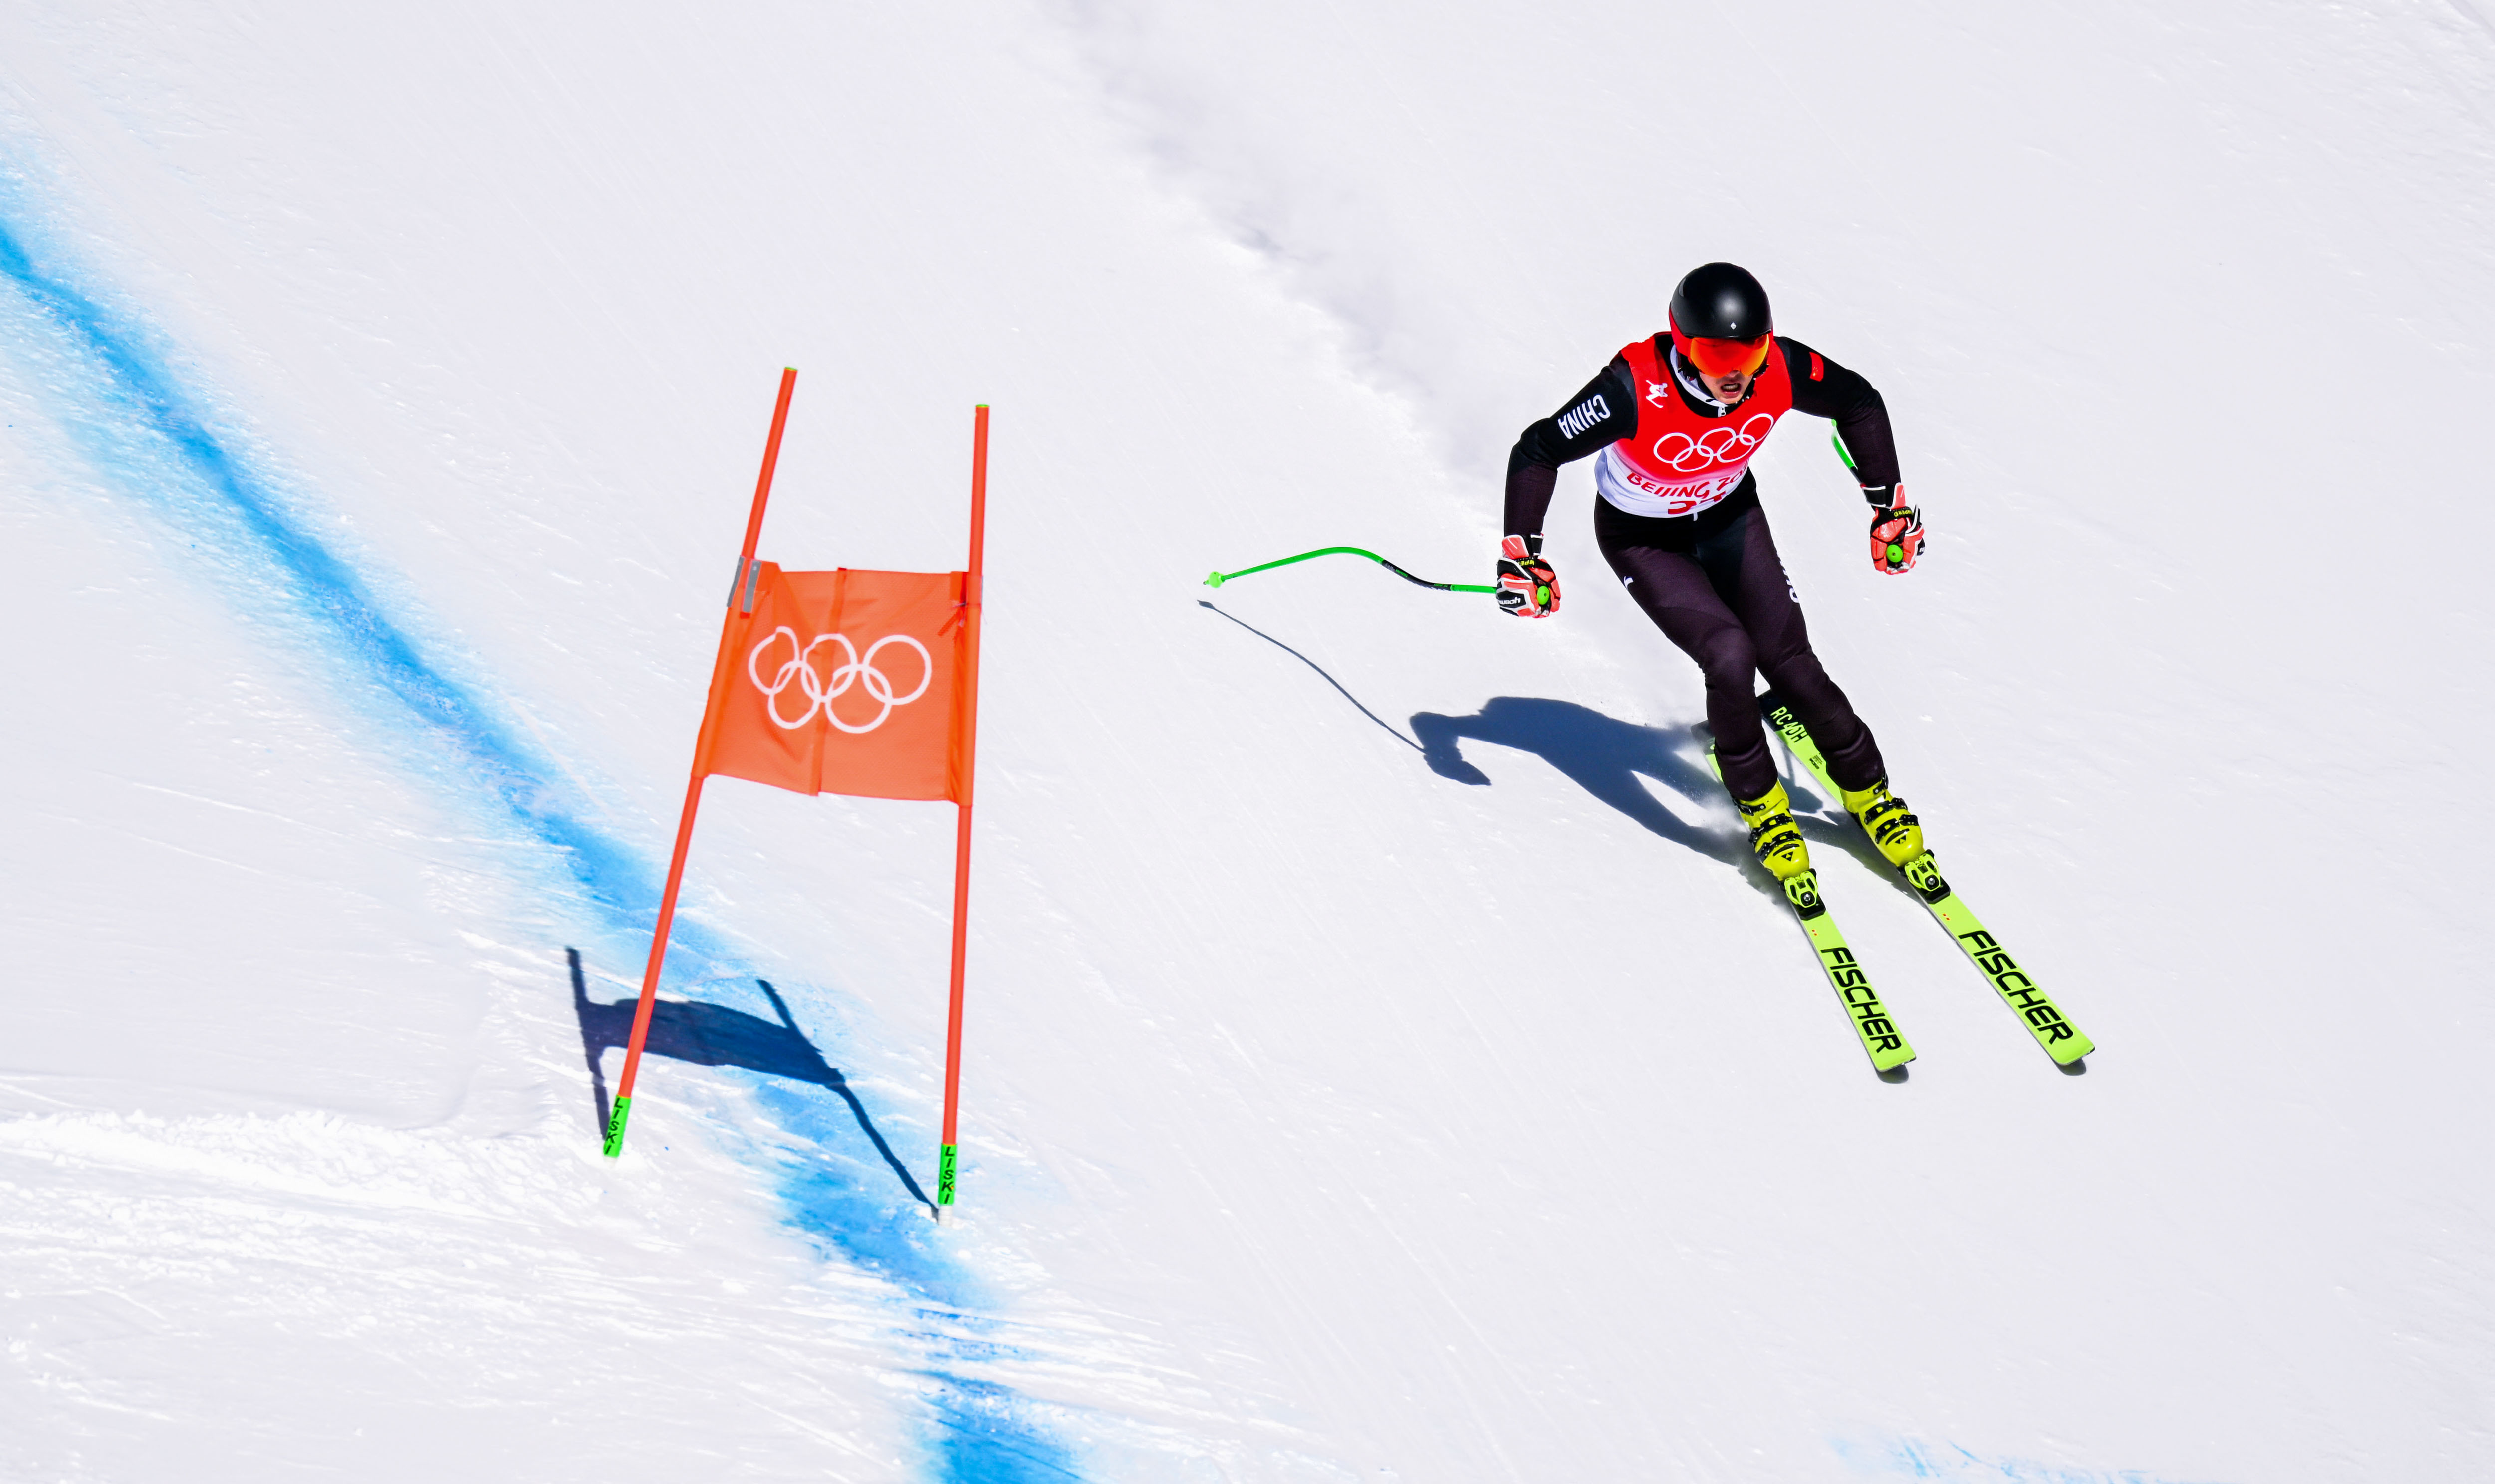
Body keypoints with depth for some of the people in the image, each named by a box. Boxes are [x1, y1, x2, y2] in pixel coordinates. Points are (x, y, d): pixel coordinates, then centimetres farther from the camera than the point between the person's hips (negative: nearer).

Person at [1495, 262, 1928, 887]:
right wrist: (1521, 556, -27)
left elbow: (1859, 403, -7)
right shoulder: (1637, 389, -38)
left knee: (1791, 663, -3)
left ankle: (1868, 791, 23)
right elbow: (1537, 452, -26)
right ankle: (1759, 802, 3)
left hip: (1730, 517, 3)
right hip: (1642, 538, -3)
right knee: (1730, 655, -22)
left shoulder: (1781, 369, -28)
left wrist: (1890, 506, -3)